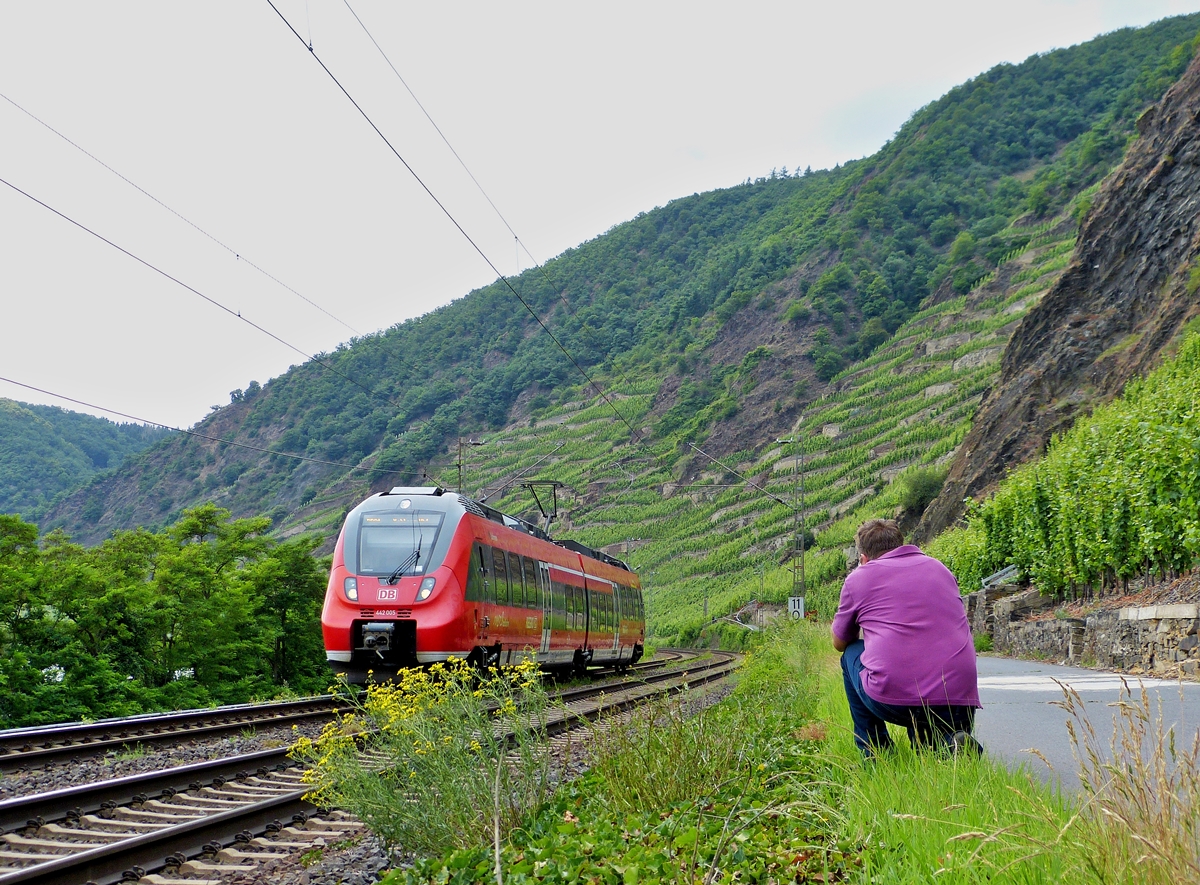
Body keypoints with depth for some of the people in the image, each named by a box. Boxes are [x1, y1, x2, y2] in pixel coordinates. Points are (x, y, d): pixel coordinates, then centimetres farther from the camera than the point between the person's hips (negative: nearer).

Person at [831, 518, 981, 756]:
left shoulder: (858, 578, 9)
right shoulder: (940, 568, 20)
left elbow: (840, 643, 23)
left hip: (892, 698, -4)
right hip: (960, 704, 4)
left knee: (852, 653, 27)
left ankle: (874, 756, 23)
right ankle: (951, 746, 1)